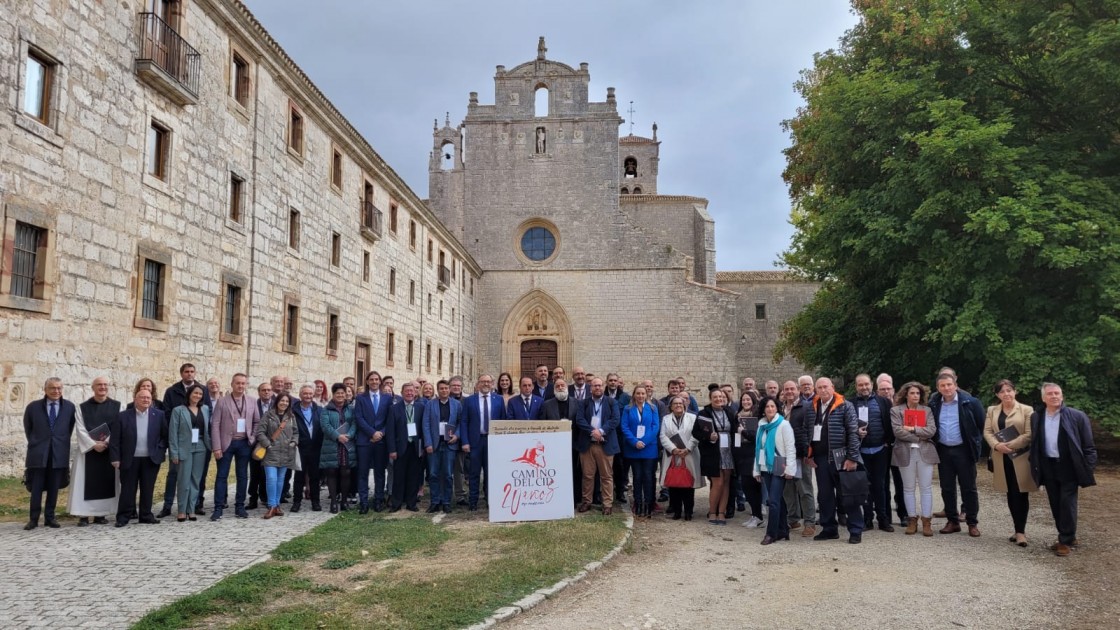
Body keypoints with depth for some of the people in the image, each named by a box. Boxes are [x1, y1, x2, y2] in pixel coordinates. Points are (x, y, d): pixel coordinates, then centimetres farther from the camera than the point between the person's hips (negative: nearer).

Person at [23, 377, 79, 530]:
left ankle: (50, 517, 15)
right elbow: (27, 429, 13)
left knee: (53, 488, 6)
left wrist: (62, 443, 10)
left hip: (59, 453, 1)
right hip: (38, 453, -1)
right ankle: (33, 519, 10)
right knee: (36, 488, 2)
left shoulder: (70, 407, 3)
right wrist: (35, 443, 11)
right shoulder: (33, 407, 2)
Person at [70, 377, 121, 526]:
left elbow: (118, 428, -1)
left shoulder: (117, 407, 5)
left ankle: (101, 514, 9)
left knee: (106, 482, 2)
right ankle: (83, 515, -1)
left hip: (109, 450, 1)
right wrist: (93, 444, -15)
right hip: (87, 450, -1)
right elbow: (80, 430, -4)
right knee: (85, 483, -3)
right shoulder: (83, 407, 3)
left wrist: (106, 443, -13)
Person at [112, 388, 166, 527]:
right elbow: (115, 439, -2)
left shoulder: (158, 415, 2)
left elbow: (165, 436, 7)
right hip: (129, 460, -1)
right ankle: (123, 517, 13)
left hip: (151, 459, 1)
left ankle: (146, 515, 17)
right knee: (128, 489, 5)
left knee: (148, 489, 7)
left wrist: (160, 452, -1)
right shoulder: (123, 416, -1)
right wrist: (115, 458, -6)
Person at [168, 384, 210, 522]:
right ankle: (182, 511, 7)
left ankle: (191, 510, 12)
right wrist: (174, 453, -8)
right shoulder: (178, 410, -1)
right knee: (184, 481, -3)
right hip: (185, 449, -3)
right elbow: (173, 433, -3)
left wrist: (210, 447, 3)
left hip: (200, 448, 3)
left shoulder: (205, 409, 9)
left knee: (196, 480, 5)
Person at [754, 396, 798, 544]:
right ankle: (783, 531, 17)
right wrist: (757, 470, 14)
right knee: (778, 500, 10)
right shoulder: (762, 426, 12)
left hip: (779, 468, -6)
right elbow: (758, 448, 15)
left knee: (773, 501, -9)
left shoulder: (783, 425, -6)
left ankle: (771, 533, -3)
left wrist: (790, 469, -14)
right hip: (766, 468, 6)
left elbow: (791, 448, -10)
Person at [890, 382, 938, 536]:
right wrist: (920, 436, -9)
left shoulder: (927, 410, 10)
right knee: (908, 488, 6)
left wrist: (913, 429, -12)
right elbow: (897, 431, -11)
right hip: (905, 453, -1)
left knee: (926, 487, 1)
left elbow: (932, 430, -4)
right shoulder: (896, 410, 2)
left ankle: (926, 521, 7)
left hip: (925, 452, 1)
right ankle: (912, 520, 14)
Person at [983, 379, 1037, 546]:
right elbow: (987, 431, 4)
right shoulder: (992, 410, 11)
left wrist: (1010, 445, -17)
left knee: (1021, 494, -4)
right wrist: (997, 445, -14)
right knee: (1011, 495, 9)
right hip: (1002, 459, 4)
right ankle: (1019, 529, 18)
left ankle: (1020, 531, 1)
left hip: (1021, 458, -4)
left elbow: (1029, 434, -8)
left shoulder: (1026, 410, -2)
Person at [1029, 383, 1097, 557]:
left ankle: (1067, 541, 8)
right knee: (1056, 505, 11)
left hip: (1068, 467, -4)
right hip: (1048, 467, 4)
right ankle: (1067, 537, 24)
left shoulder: (1077, 416, -7)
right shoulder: (1036, 417, 5)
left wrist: (1088, 469, -10)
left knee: (1067, 504, -2)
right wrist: (1035, 466, 6)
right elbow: (1034, 444, 11)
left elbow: (1088, 445, -5)